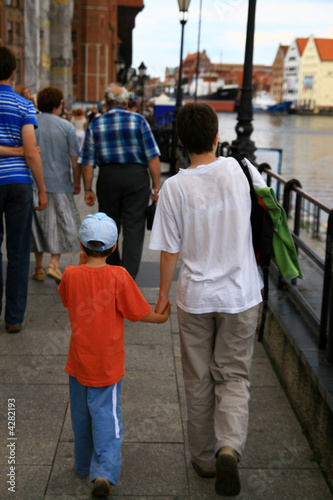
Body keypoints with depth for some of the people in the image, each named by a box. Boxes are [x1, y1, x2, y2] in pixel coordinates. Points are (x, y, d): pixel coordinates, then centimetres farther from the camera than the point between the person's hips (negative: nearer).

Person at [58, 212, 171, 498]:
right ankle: (105, 472, -9)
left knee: (82, 415, 18)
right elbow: (139, 313, -9)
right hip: (107, 364, -3)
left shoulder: (71, 274, -8)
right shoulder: (119, 276, -16)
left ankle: (84, 465, 34)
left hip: (79, 362, 3)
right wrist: (161, 318, 11)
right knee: (107, 416, 4)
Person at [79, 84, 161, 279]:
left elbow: (87, 162, 3)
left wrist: (88, 190, 10)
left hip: (108, 177, 2)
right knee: (133, 229, 0)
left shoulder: (95, 124, 6)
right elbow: (153, 157, -4)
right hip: (137, 176, -2)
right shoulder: (138, 120, 1)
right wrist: (156, 187, 0)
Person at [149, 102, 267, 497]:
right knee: (234, 377, 12)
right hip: (240, 294, 1)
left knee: (199, 382, 15)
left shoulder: (174, 187, -13)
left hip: (195, 297, -1)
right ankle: (229, 447, -10)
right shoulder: (240, 169, -8)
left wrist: (163, 295, 6)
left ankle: (205, 457, 28)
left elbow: (169, 250, -7)